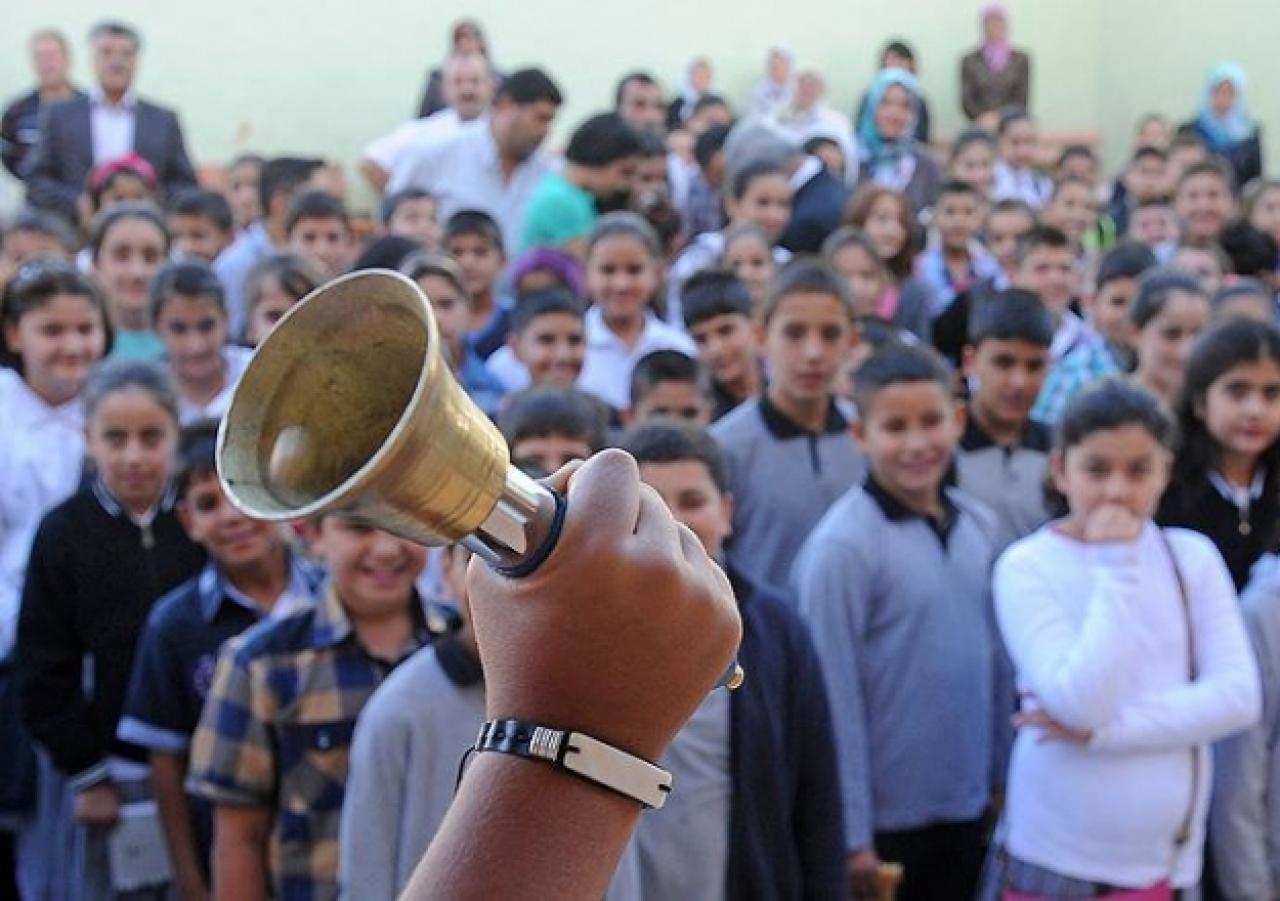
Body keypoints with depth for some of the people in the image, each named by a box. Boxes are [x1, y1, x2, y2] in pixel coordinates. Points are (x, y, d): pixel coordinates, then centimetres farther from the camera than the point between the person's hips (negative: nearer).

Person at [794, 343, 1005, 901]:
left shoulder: (978, 525, 1)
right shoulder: (842, 547, -17)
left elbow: (992, 659, 9)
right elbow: (836, 701, -16)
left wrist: (1003, 780, 9)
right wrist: (851, 837, -13)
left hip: (967, 812, 6)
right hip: (885, 820, -5)